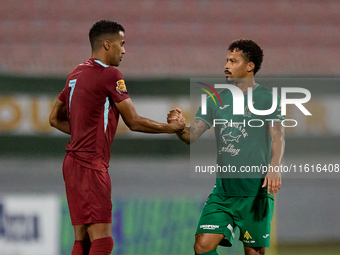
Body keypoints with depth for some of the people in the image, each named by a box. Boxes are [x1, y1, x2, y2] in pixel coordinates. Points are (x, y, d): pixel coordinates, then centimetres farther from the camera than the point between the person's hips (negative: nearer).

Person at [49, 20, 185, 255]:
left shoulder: (76, 74, 16)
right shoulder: (110, 75, -11)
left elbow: (55, 119, 23)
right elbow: (134, 122, -7)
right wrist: (171, 128, 5)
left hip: (74, 162, 10)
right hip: (91, 165, -10)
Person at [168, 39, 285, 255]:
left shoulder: (266, 98, -2)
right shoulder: (217, 99, 13)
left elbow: (278, 136, -13)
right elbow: (192, 135, 9)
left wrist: (274, 167, -32)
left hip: (255, 190, -4)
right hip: (223, 188, 4)